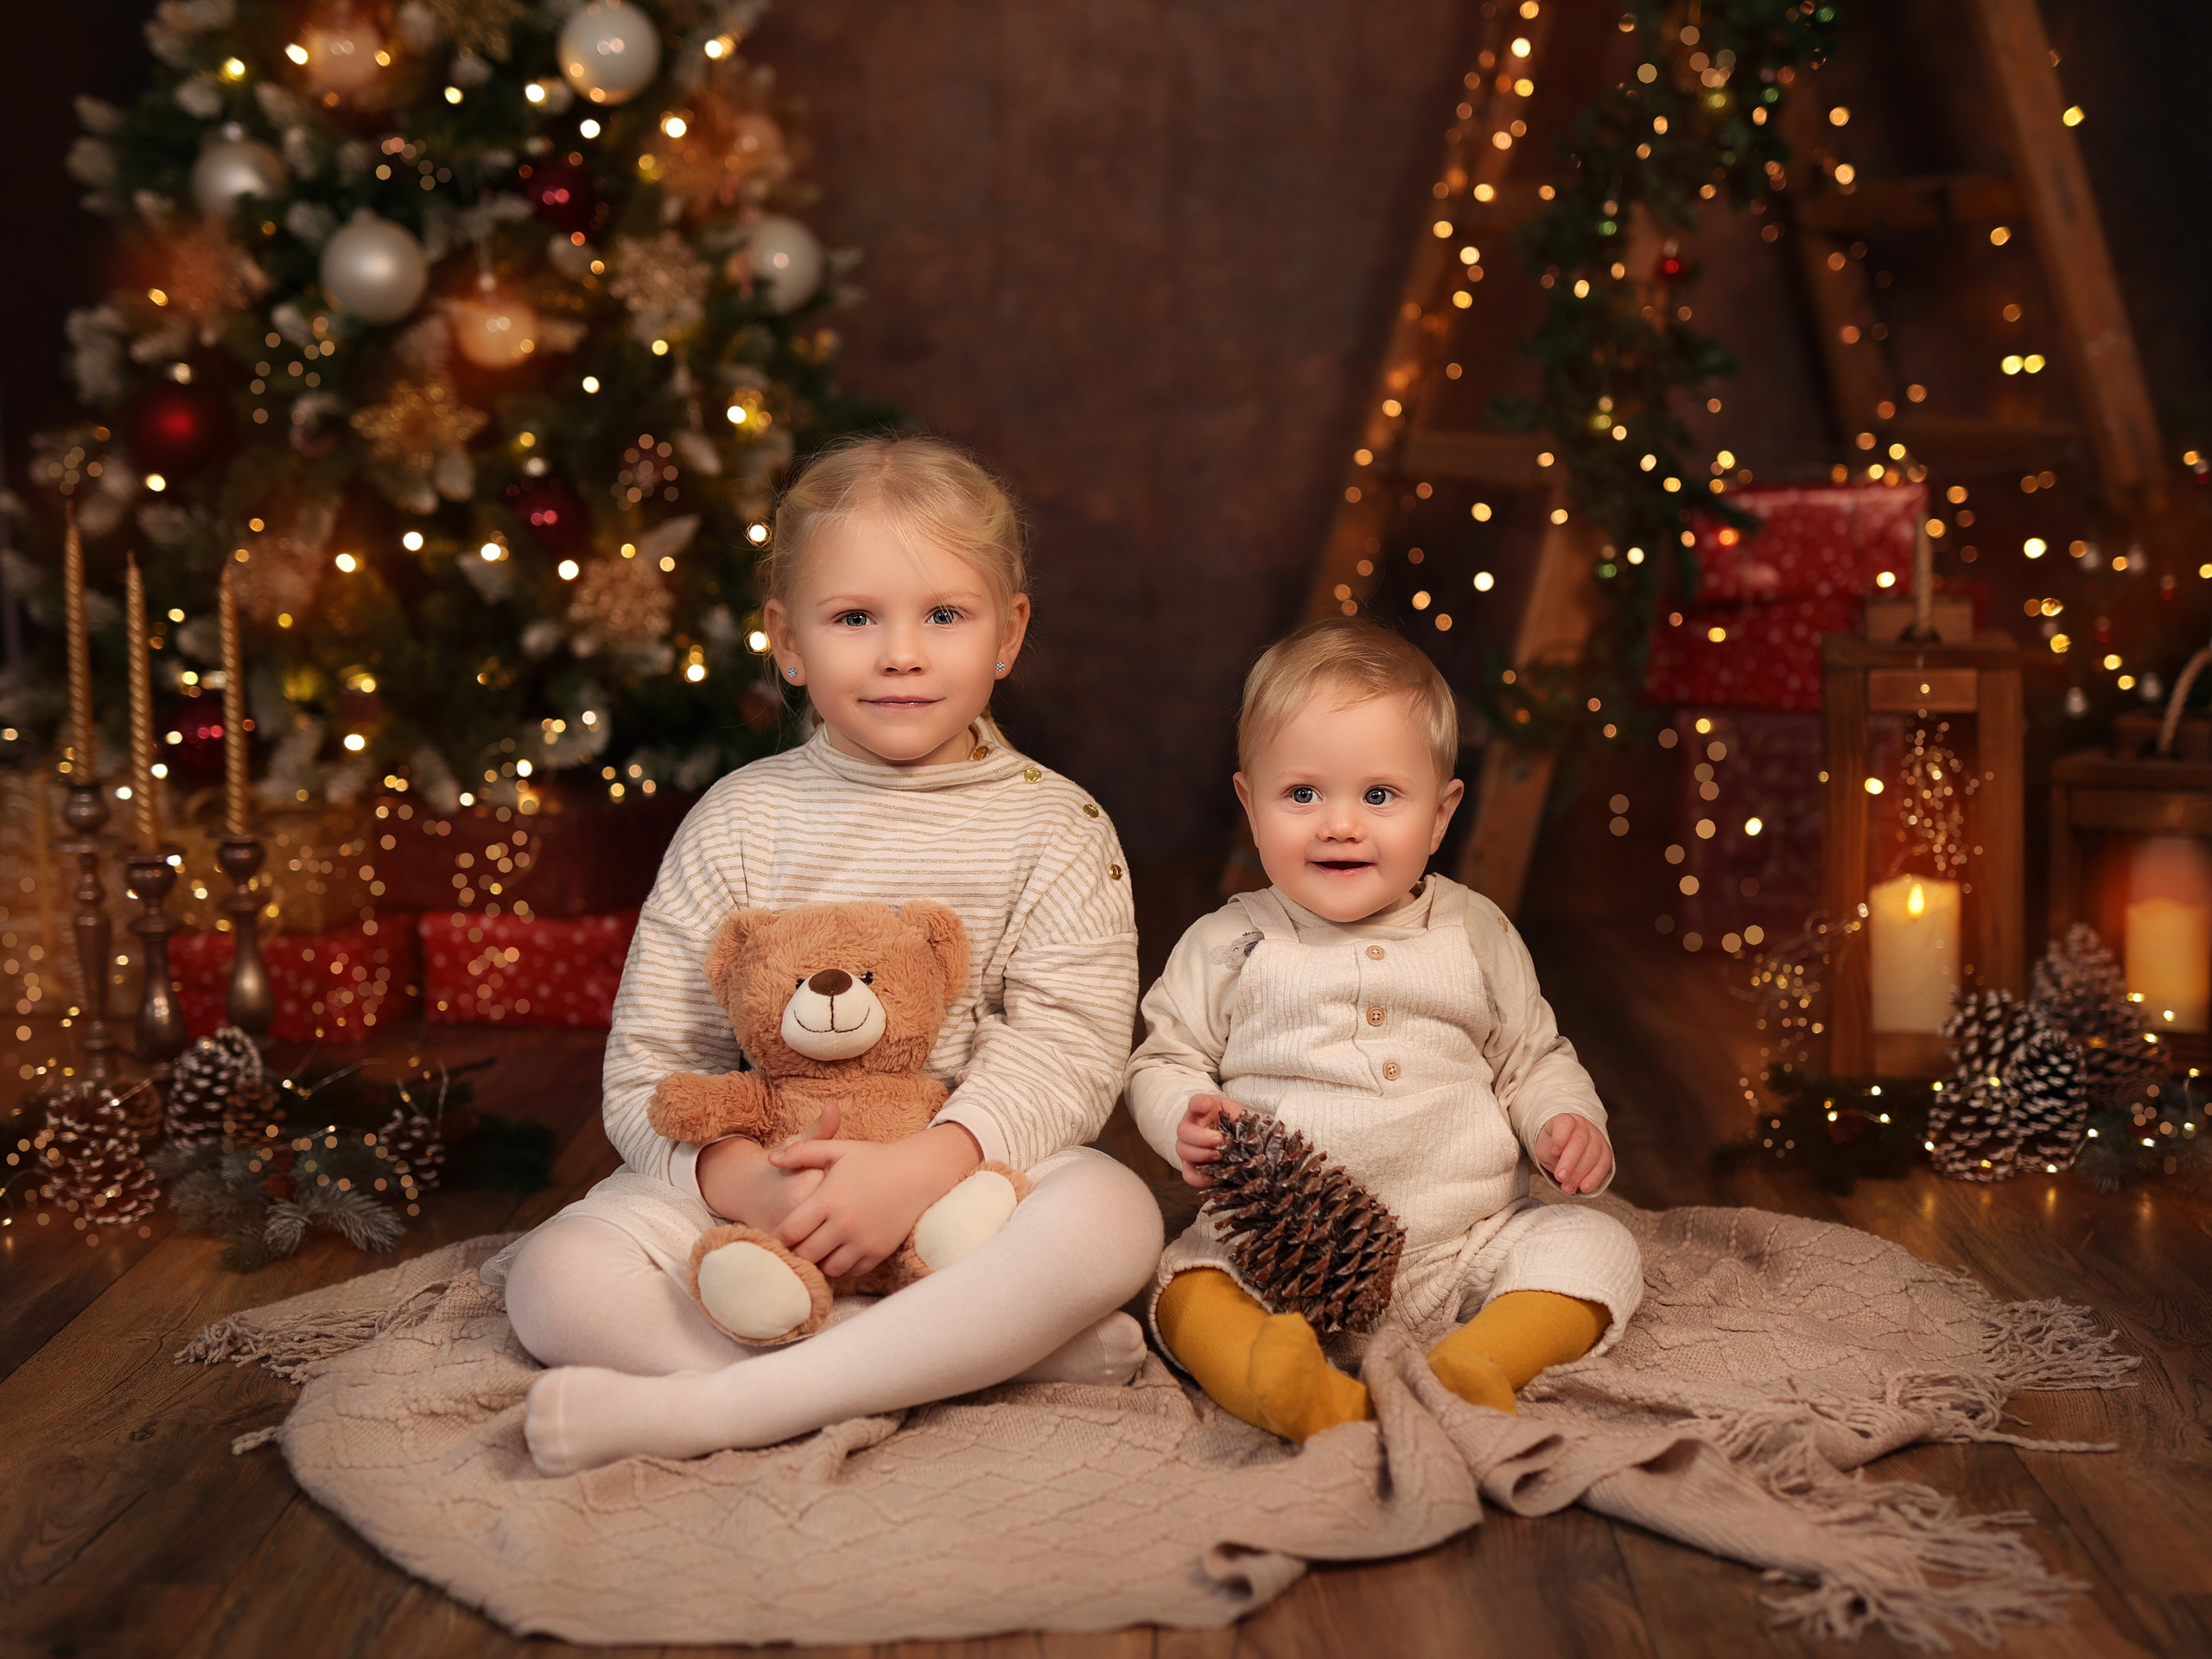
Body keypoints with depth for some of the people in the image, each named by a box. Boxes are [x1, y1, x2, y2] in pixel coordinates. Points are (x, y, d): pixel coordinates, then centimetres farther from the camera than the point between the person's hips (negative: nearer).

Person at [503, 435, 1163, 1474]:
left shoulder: (1054, 826, 2)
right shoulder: (739, 821, 4)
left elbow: (1069, 1043, -9)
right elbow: (651, 1064, 0)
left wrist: (927, 1165, -27)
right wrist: (740, 1180, -21)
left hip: (973, 1173, -1)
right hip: (753, 1191, 1)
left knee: (1112, 1216, -32)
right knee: (556, 1282, -22)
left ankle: (698, 1410, -33)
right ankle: (989, 1349, -27)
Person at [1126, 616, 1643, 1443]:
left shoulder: (1476, 933, 10)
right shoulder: (1228, 944, 5)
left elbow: (1531, 1058, 19)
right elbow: (1164, 1058, 11)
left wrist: (1569, 1124, -3)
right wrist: (1189, 1124, -11)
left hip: (1465, 1244, 2)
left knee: (1593, 1245, -20)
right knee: (1188, 1279, -27)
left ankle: (1468, 1369, -40)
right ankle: (1290, 1393, -53)